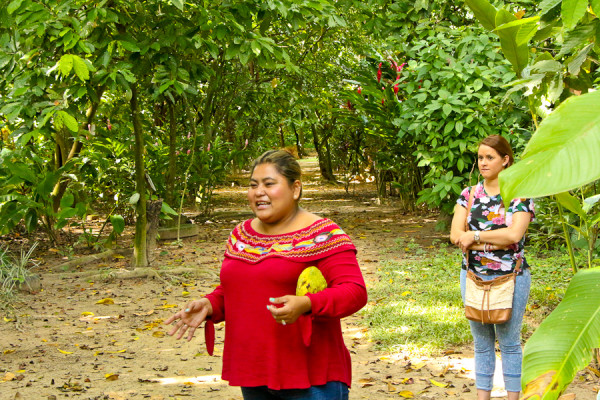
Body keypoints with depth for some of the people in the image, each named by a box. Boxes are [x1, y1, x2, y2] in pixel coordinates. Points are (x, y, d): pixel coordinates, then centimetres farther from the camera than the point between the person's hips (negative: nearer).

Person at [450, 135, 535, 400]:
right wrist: (497, 241, -16)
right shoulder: (469, 194, 6)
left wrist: (475, 236, -14)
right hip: (473, 276, 4)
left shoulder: (519, 195, -4)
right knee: (481, 343, 11)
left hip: (510, 278, -4)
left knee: (509, 342, 4)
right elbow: (455, 234, -5)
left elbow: (514, 234, -20)